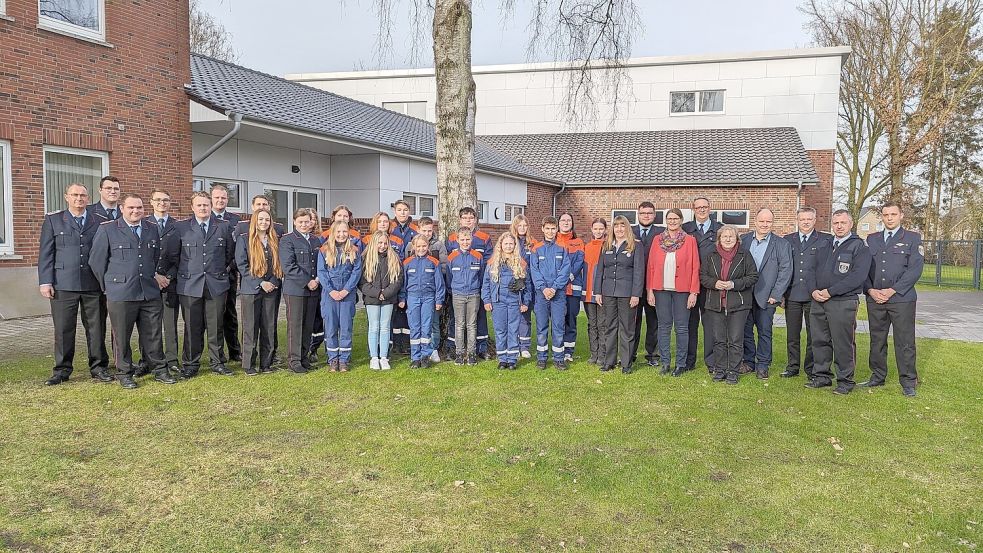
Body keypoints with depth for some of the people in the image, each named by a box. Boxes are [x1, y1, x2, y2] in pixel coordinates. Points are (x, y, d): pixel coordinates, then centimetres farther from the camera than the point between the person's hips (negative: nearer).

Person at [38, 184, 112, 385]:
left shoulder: (100, 222, 9)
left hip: (94, 285, 1)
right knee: (63, 329, 3)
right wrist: (45, 282, -3)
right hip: (63, 284, 0)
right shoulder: (53, 220, 8)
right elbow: (45, 253, 5)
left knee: (96, 328, 5)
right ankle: (62, 370, 14)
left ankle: (98, 367, 15)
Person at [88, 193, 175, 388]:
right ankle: (124, 373, 16)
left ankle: (159, 370, 17)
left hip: (150, 292, 3)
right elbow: (96, 261, 2)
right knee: (121, 335, 4)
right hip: (120, 294, -3)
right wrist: (108, 285, 3)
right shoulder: (107, 230, -1)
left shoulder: (153, 229, 12)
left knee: (153, 334, 7)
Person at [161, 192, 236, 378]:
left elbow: (231, 252, 16)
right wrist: (170, 275, 2)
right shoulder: (181, 228, 4)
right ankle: (190, 364, 15)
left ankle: (217, 362, 18)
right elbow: (171, 255, 6)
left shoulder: (224, 227, 7)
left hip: (217, 284, 1)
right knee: (192, 327, 4)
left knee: (216, 326, 6)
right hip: (190, 284, -1)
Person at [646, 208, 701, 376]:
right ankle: (665, 362, 14)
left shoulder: (690, 240, 2)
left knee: (681, 328, 2)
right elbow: (651, 266, 7)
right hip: (661, 289, 2)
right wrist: (650, 290, 1)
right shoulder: (657, 240, 8)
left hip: (682, 290, -2)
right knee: (664, 326, 6)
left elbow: (695, 268, -1)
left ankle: (681, 364, 11)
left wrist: (693, 292, -6)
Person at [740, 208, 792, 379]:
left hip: (766, 297, -2)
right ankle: (748, 361, 21)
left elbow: (785, 271, -4)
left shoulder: (781, 245, 0)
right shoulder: (743, 241, 6)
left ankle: (762, 365, 15)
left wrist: (776, 295, -10)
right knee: (745, 330, 8)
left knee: (764, 331, 5)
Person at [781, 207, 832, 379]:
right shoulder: (787, 240, 10)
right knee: (792, 334, 9)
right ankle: (793, 367, 20)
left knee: (813, 335, 4)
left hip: (814, 295, -2)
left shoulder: (826, 240, 2)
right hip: (792, 294, 2)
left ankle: (811, 369, 14)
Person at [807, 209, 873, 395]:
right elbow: (815, 270, 18)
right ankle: (822, 376, 21)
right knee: (820, 341, 10)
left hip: (843, 303, -6)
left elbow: (858, 276, -14)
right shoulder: (825, 245, 17)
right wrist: (814, 290, -2)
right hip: (818, 301, 6)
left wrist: (830, 292, -16)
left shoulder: (859, 246, -3)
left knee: (843, 344, -1)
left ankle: (845, 381, 9)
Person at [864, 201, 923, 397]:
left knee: (905, 342, -1)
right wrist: (871, 290, -6)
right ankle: (877, 377, 21)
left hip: (901, 299, -3)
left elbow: (915, 269, -6)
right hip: (874, 299, 3)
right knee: (877, 341, 10)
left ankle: (908, 382, 8)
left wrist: (892, 290, -13)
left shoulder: (913, 239, 3)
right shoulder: (871, 239, 13)